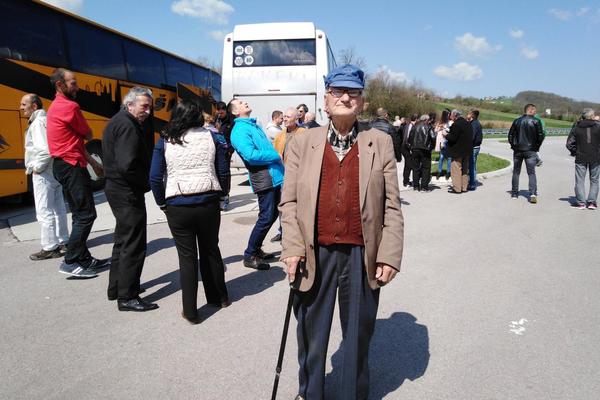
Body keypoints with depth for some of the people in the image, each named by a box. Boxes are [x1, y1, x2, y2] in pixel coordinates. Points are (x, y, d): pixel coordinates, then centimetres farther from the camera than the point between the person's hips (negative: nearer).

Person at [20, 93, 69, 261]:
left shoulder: (38, 123, -15)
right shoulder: (46, 120, 14)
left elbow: (45, 151, -27)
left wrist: (36, 168, -14)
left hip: (44, 173, -10)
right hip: (55, 170, 10)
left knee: (44, 212, -2)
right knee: (58, 209, 14)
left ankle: (49, 248, 4)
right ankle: (63, 243, 23)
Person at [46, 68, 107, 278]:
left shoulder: (57, 107, 19)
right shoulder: (69, 107, -15)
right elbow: (88, 135, -5)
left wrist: (93, 163, 19)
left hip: (66, 166, 11)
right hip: (71, 166, -11)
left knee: (80, 214, 14)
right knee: (86, 214, -7)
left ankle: (84, 258, 20)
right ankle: (70, 262, -3)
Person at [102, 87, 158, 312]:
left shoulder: (117, 122, 15)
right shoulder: (127, 126, -17)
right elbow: (128, 165, -27)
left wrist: (144, 182, 8)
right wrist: (148, 184, -12)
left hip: (116, 188, 11)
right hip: (127, 192, -11)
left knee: (123, 240, 20)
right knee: (133, 245, -4)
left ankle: (116, 288, 32)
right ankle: (127, 297, 4)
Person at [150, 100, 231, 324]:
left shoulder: (165, 141, 0)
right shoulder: (212, 138, 2)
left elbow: (155, 177, -3)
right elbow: (224, 172, 1)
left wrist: (162, 203, 8)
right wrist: (221, 194, 15)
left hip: (177, 206, -1)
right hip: (208, 203, 1)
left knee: (187, 256, 8)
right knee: (210, 250, 19)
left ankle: (190, 311, 14)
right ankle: (219, 297, 34)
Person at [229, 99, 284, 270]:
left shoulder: (254, 125, 21)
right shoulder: (239, 130, -9)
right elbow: (250, 155, -21)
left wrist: (277, 158, 9)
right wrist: (276, 156, -12)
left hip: (274, 176, 9)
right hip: (263, 177, -9)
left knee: (273, 214, 16)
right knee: (266, 217, -7)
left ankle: (256, 249, 29)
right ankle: (250, 256, 7)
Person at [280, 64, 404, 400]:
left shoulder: (380, 143, 2)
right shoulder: (302, 143, 3)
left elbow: (392, 206, 0)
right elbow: (289, 202, 1)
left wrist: (390, 255, -5)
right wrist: (293, 249, -8)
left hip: (363, 257, 0)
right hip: (315, 255, 1)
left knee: (359, 334, 17)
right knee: (311, 334, 17)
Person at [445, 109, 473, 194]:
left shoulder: (456, 124, -17)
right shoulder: (467, 124, 11)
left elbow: (452, 138, -21)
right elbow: (470, 137, 16)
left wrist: (446, 135, -1)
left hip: (457, 152, -9)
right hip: (467, 151, 9)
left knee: (456, 169, -3)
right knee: (465, 169, 15)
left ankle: (457, 188, -2)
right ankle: (464, 187, 22)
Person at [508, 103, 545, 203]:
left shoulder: (517, 121, 3)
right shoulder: (536, 121, -6)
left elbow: (510, 135, 4)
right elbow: (541, 136, -6)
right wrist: (537, 146, 7)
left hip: (517, 150, 2)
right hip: (530, 151, -2)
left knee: (516, 172, 12)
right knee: (531, 173, -1)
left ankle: (514, 193, 16)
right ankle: (533, 194, -14)